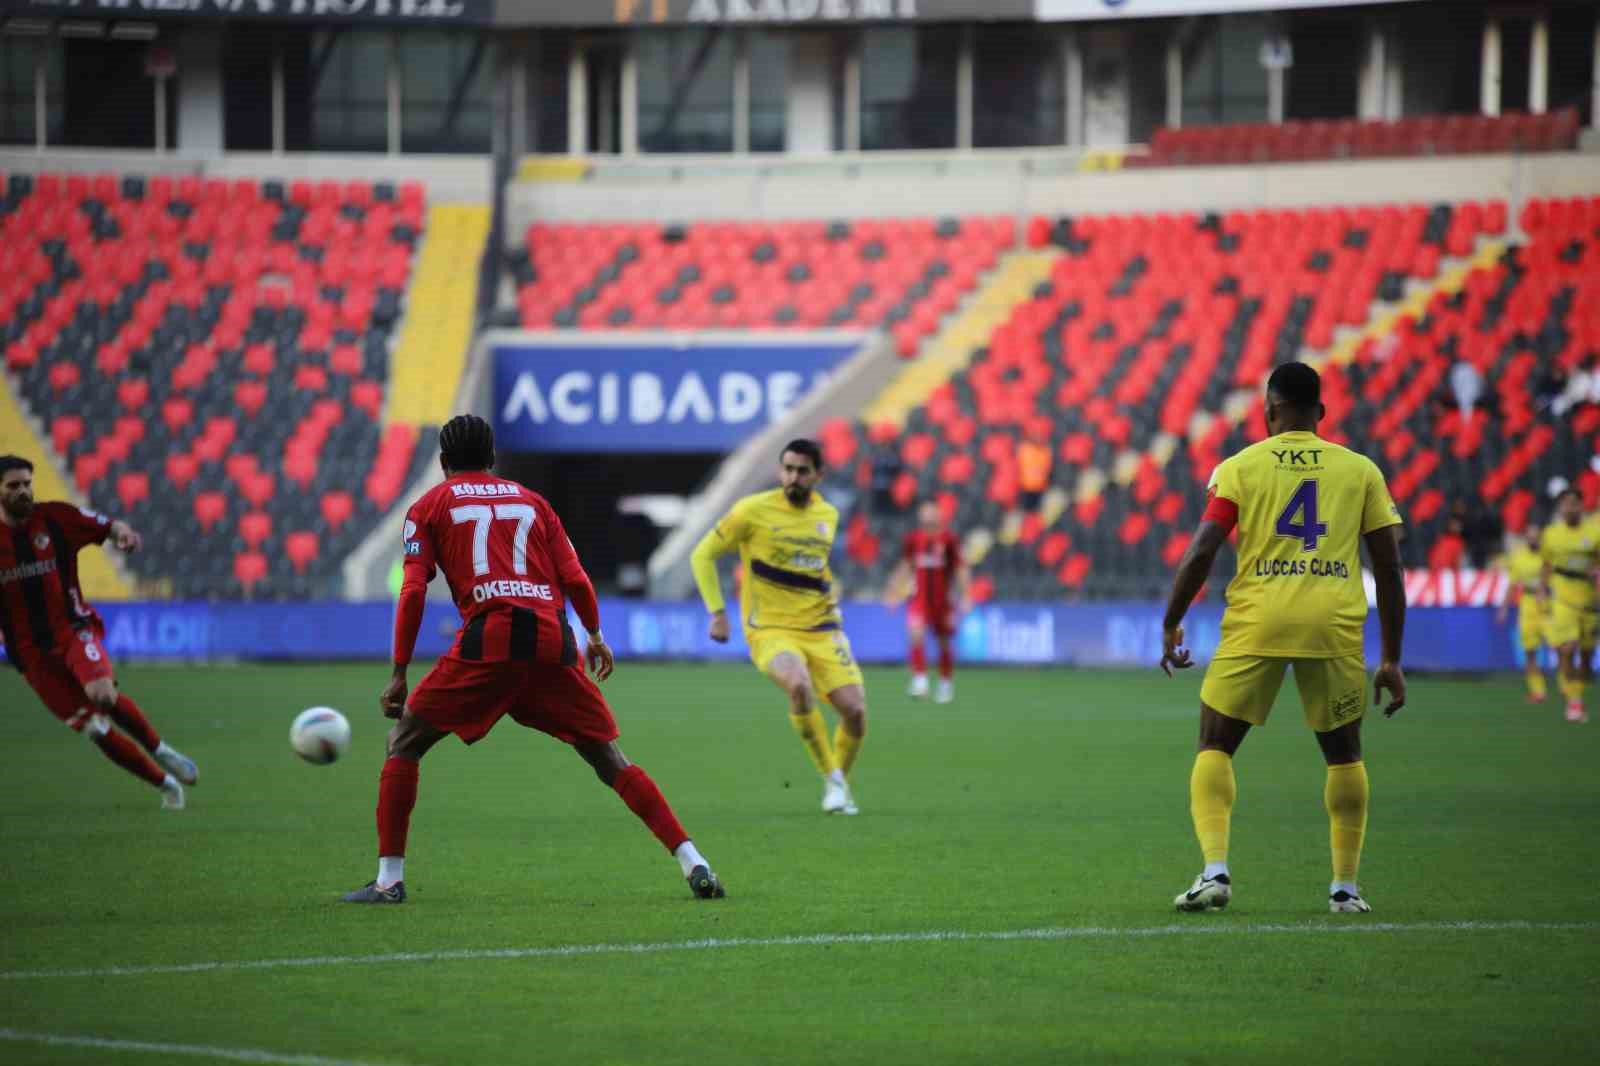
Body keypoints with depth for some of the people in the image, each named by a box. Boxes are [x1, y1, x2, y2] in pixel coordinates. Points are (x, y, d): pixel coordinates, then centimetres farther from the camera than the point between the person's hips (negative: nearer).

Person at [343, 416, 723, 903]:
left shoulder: (429, 506, 15)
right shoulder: (531, 501, 23)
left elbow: (413, 592, 4)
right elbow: (575, 578, 14)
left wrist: (399, 674, 4)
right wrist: (596, 636, 29)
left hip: (489, 641, -3)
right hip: (554, 642, 3)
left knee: (404, 744, 11)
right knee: (609, 759, 11)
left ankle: (389, 878, 2)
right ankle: (694, 865, 0)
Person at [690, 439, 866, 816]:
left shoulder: (828, 515, 8)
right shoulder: (753, 511, -7)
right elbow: (703, 555, 1)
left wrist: (829, 595, 14)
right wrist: (717, 612, -6)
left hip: (821, 629, 5)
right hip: (770, 630, -5)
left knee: (855, 711, -10)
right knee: (799, 685, -35)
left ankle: (841, 782, 20)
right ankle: (831, 779, -17)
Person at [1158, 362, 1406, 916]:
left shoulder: (1240, 467, 7)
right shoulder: (1361, 470, 11)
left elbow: (1201, 552, -3)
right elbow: (1389, 568, 9)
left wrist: (1171, 627, 8)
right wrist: (1392, 660, 13)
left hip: (1257, 621, -1)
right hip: (1335, 623, 1)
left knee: (1215, 746, 11)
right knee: (1344, 752, 19)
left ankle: (1215, 870, -6)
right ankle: (1346, 886, 15)